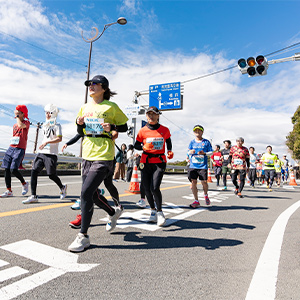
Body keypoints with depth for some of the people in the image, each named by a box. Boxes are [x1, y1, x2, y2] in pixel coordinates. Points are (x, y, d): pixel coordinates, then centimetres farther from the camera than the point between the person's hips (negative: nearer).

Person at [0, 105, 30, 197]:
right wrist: (11, 148, 19)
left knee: (13, 169, -16)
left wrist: (17, 117, -5)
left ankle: (24, 183, 10)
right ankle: (9, 191, 7)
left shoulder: (26, 123, 1)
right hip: (11, 148, 7)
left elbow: (20, 125, -23)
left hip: (20, 149, -7)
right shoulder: (14, 125, 20)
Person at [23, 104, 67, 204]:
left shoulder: (57, 125, -3)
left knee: (51, 175, -3)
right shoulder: (45, 125, 19)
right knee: (34, 171, -5)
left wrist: (47, 142, -23)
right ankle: (33, 196, 0)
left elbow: (59, 139, -15)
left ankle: (62, 187, 26)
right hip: (41, 153, 7)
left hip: (51, 154, -7)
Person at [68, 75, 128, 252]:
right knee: (92, 194, 13)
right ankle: (114, 213, 41)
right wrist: (80, 123, 1)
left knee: (86, 192, -14)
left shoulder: (111, 107, -2)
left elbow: (125, 127, 3)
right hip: (88, 155, 7)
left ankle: (83, 237, 1)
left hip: (104, 156, -7)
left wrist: (112, 127, -16)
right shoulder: (85, 107, 14)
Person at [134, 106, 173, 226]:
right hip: (146, 162, 2)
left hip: (159, 162, -2)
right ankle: (153, 210, 30)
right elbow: (136, 145, 9)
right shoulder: (143, 131, 2)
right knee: (147, 188, 5)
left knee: (154, 188, -15)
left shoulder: (164, 130, 3)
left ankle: (159, 211, 9)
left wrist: (170, 152, 2)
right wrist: (144, 147, -12)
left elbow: (168, 142, 19)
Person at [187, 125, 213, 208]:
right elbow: (189, 151, 14)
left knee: (204, 182, -5)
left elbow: (211, 152, 5)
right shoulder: (192, 142, 11)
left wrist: (204, 153, -15)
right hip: (193, 166, 2)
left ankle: (206, 195, 29)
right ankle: (196, 201, 11)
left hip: (203, 166, -2)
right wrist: (191, 152, -9)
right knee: (193, 182, -1)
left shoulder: (206, 142, 4)